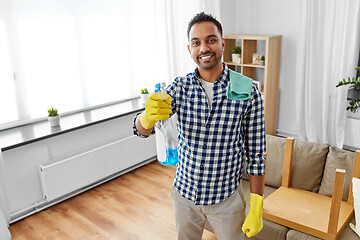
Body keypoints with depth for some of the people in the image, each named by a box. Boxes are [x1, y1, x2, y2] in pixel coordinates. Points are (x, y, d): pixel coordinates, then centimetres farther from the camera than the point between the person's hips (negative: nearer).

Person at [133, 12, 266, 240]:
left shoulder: (248, 91, -14)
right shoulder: (179, 87, -8)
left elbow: (256, 153, -10)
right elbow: (142, 130, -15)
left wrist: (256, 209, -10)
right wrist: (148, 116, -39)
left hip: (226, 198, -2)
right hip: (184, 193, 3)